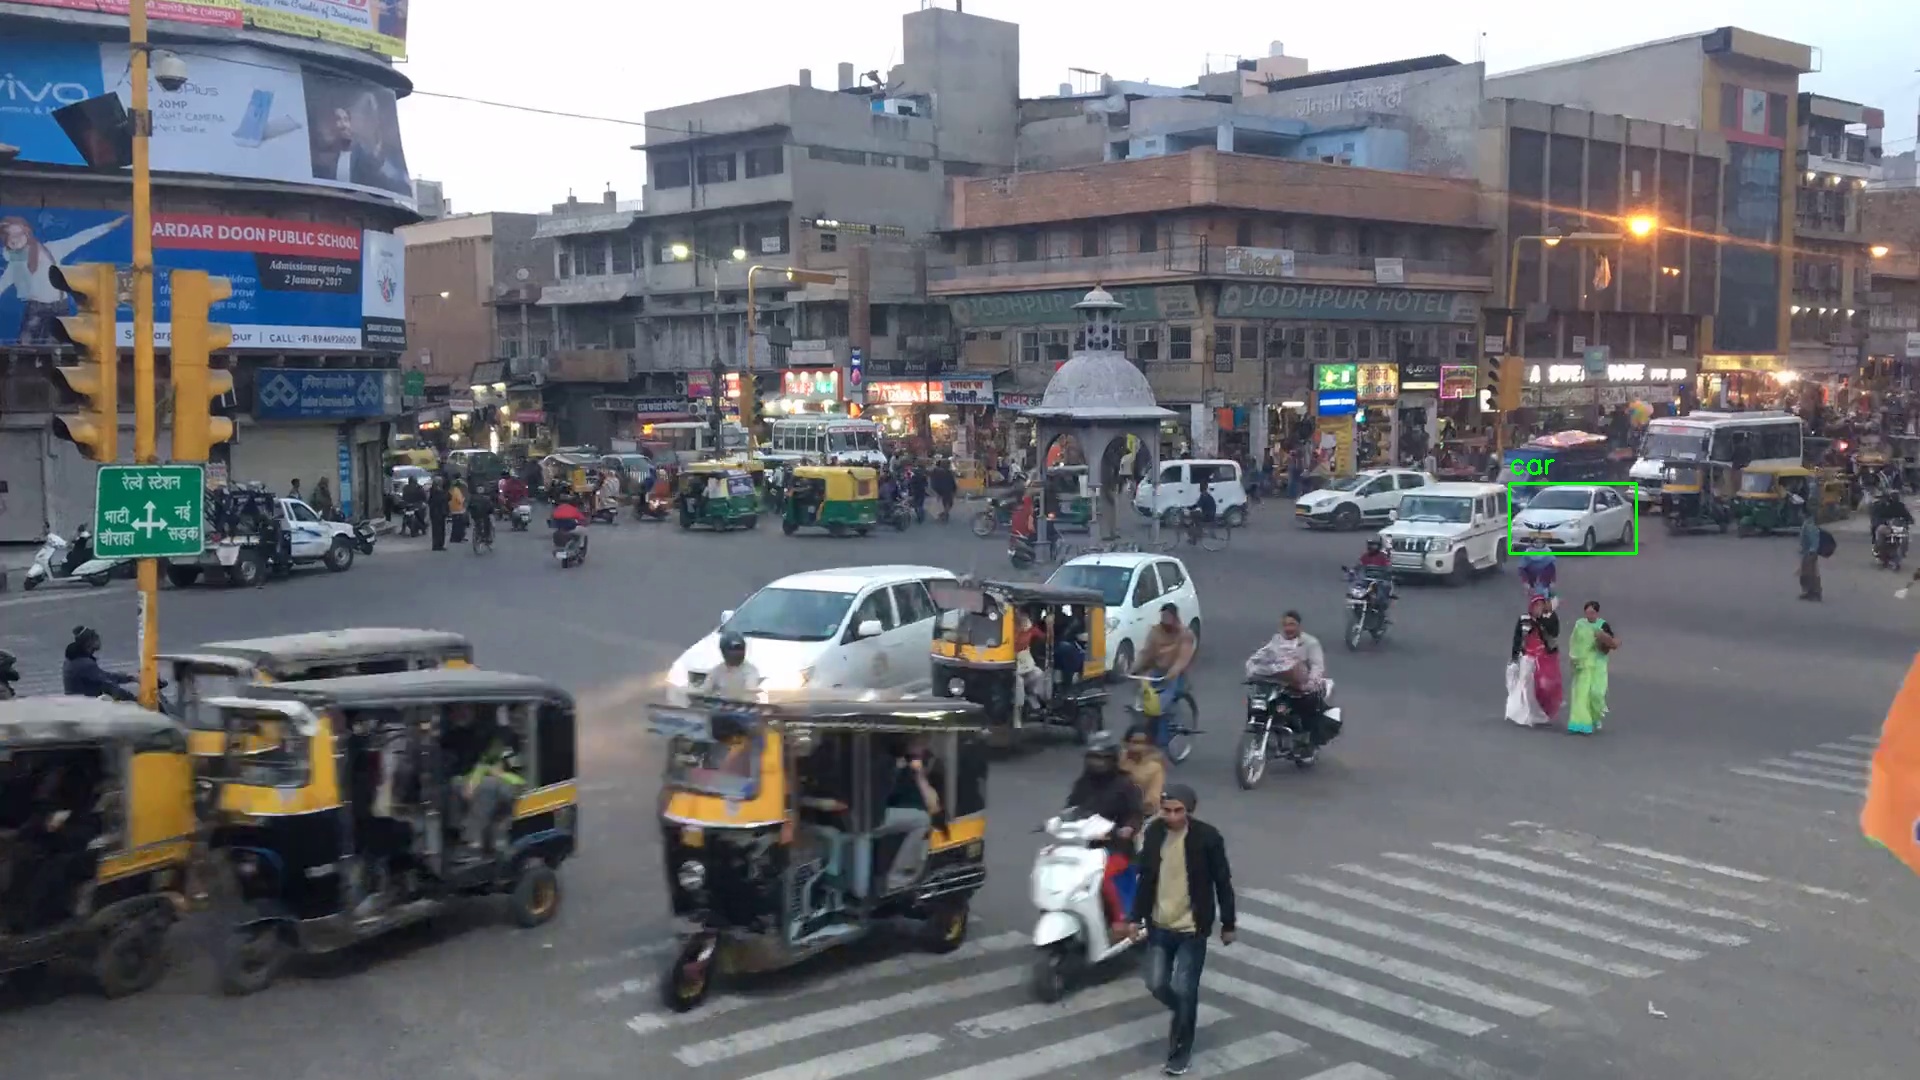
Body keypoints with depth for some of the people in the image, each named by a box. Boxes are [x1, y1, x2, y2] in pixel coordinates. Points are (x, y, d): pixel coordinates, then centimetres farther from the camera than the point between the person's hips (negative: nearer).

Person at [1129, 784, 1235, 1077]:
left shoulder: (1207, 837, -16)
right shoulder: (1154, 832, -4)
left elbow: (1223, 883, -7)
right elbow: (1145, 877, 7)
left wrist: (1227, 925, -2)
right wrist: (1137, 917, 8)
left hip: (1192, 929, -4)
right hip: (1160, 926, 4)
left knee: (1183, 991, -3)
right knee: (1157, 985, 5)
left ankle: (1180, 1050, 16)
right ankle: (1185, 1014, 37)